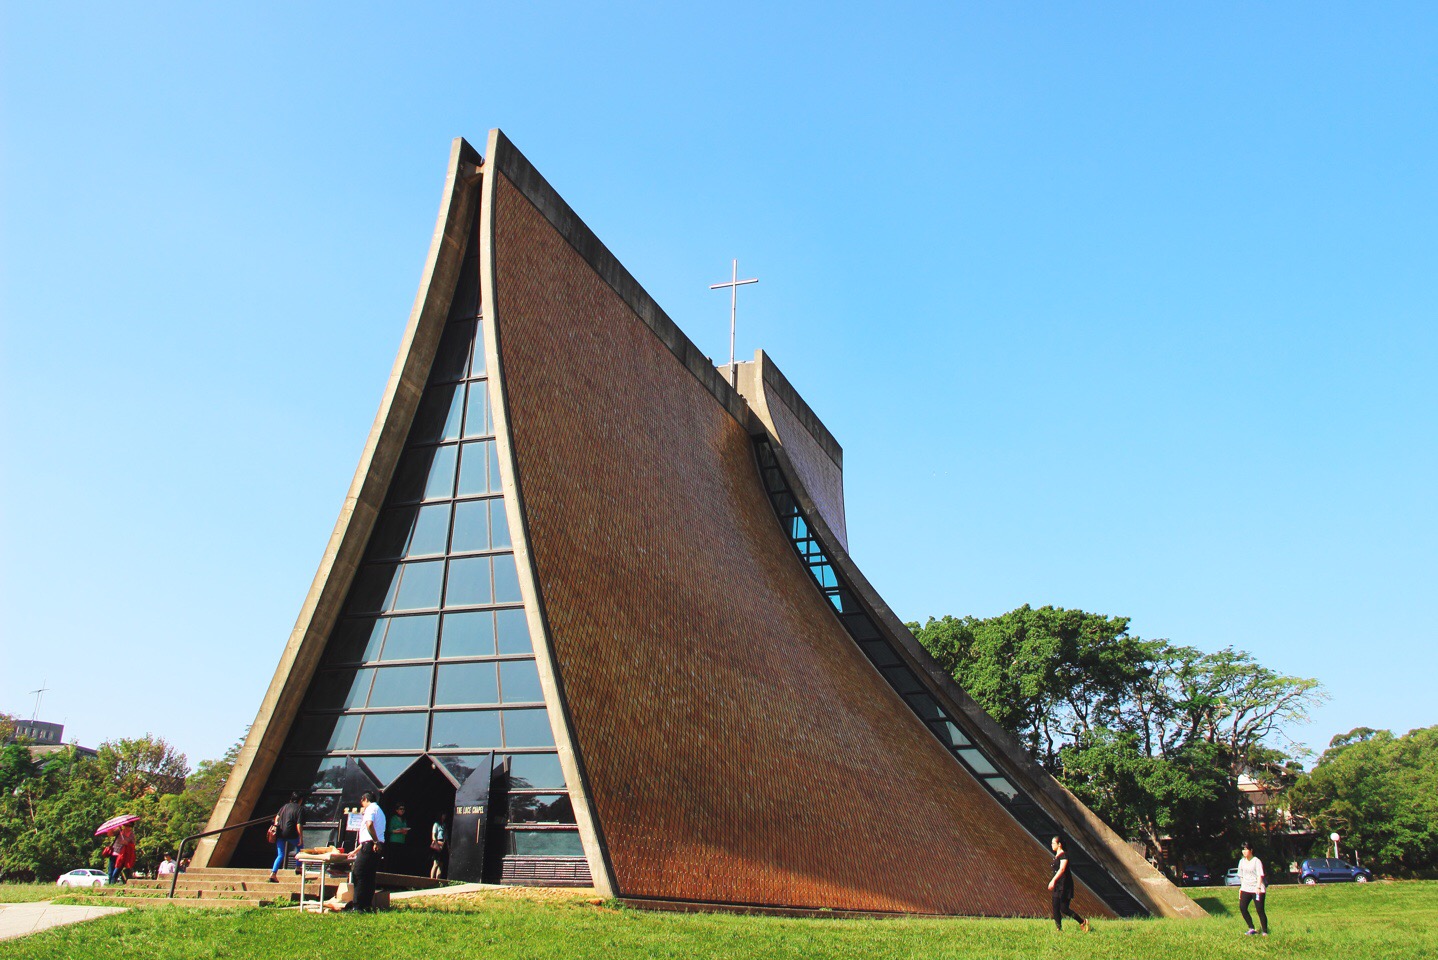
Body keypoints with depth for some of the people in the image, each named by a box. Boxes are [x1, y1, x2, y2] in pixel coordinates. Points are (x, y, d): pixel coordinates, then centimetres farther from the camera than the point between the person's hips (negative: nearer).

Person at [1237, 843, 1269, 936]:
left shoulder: (1256, 861, -7)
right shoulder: (1242, 861, 12)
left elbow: (1260, 875, -15)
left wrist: (1258, 887, -26)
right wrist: (1241, 887, 17)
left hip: (1257, 889, -6)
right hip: (1245, 888, 6)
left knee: (1260, 910, -5)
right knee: (1242, 907, -6)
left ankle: (1265, 932, 8)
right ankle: (1251, 929, 6)